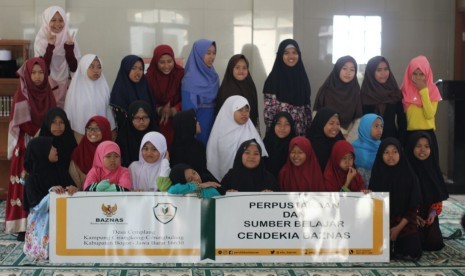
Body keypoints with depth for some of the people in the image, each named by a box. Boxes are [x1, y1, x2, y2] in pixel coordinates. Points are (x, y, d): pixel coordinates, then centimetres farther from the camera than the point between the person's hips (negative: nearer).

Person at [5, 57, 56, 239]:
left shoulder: (48, 94, 11)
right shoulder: (22, 95, -2)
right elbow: (23, 122, -8)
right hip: (26, 145, -4)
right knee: (25, 184, -7)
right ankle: (23, 227, -4)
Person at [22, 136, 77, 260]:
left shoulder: (61, 173, 6)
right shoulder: (32, 179, -8)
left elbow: (73, 190, 1)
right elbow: (37, 206, -15)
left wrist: (73, 189, -23)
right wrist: (51, 193, -31)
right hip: (43, 224, -4)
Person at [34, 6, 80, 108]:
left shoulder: (69, 40, 0)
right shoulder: (40, 41, -5)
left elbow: (74, 68, -6)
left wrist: (69, 47, -16)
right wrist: (50, 47, -22)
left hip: (67, 88, 2)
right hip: (47, 88, -2)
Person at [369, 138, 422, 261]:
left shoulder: (409, 175, -4)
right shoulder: (377, 175, -1)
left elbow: (413, 206, -4)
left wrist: (399, 228, -11)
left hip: (405, 224, 0)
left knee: (413, 252, -19)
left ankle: (395, 246, 11)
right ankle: (390, 243, 13)